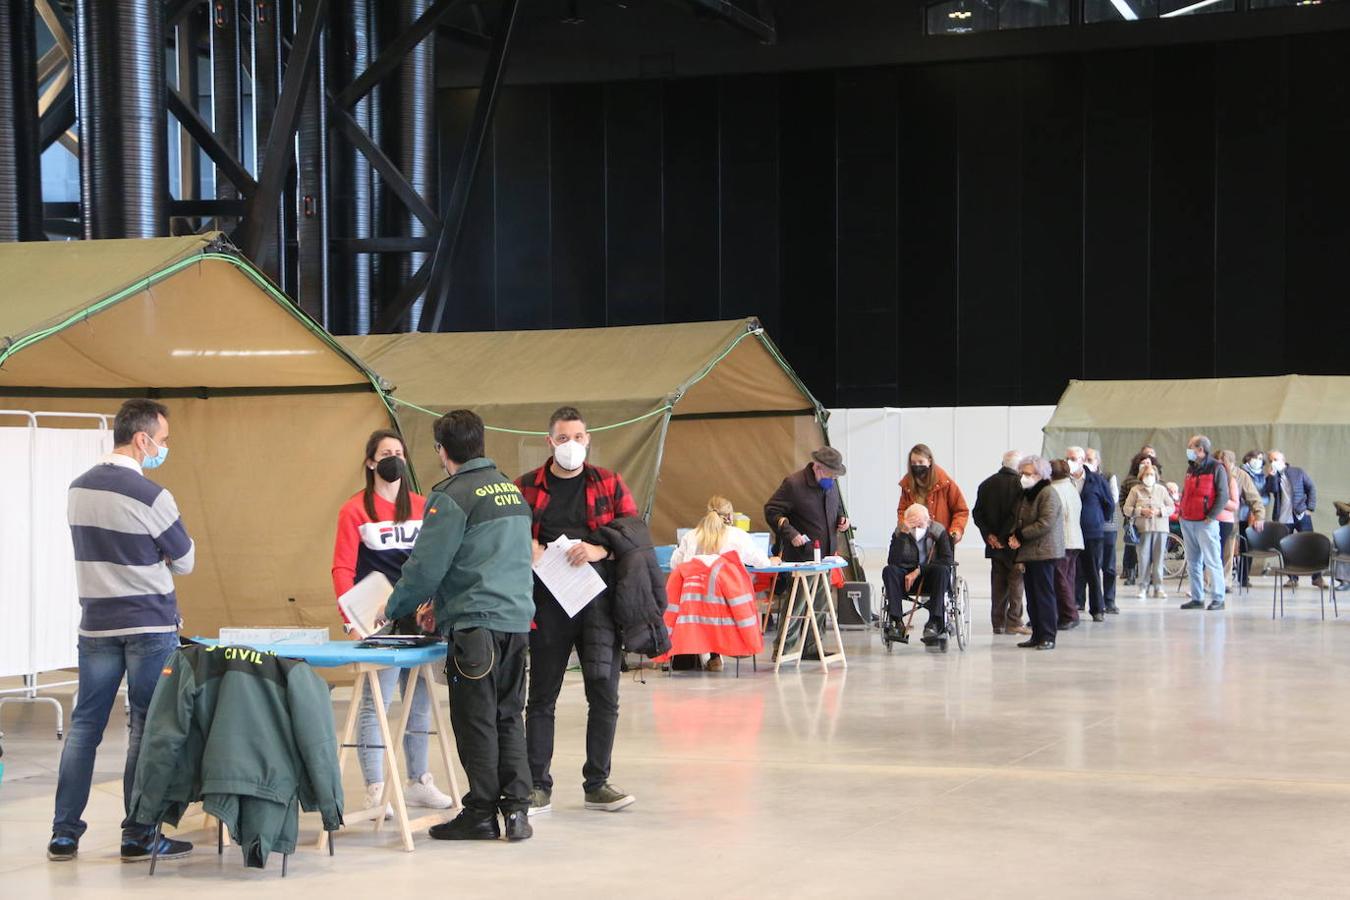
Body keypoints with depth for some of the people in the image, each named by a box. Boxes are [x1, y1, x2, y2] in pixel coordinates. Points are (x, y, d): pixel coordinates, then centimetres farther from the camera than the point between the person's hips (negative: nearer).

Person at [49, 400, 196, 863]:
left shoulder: (78, 489, 6)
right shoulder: (150, 496, -15)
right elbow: (185, 561, -4)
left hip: (96, 623, 6)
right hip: (150, 625, -6)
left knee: (85, 724, 9)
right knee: (147, 728, 2)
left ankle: (64, 834, 10)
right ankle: (138, 836, 6)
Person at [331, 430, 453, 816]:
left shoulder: (421, 506, 12)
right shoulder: (355, 510, -2)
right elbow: (342, 569, -7)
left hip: (417, 616, 5)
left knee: (419, 699, 11)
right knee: (376, 702, -7)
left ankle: (419, 781, 22)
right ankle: (375, 790, -2)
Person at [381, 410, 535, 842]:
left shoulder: (453, 497, -10)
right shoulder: (512, 491, 15)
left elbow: (426, 564, -10)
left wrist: (394, 608, 6)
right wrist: (441, 605, 27)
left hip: (476, 626, -7)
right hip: (517, 617, 7)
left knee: (475, 721, 0)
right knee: (508, 717, 12)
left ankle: (481, 814, 4)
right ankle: (516, 808, 9)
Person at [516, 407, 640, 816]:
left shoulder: (610, 484, 9)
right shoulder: (526, 487, 7)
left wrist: (600, 550, -13)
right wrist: (528, 547, -11)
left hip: (599, 598, 1)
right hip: (548, 601, -1)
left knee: (604, 694, 3)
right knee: (542, 696, 4)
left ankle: (597, 784, 14)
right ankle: (538, 786, 10)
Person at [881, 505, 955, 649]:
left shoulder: (938, 532, -6)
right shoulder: (900, 533, -4)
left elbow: (948, 560, -18)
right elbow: (893, 561, -18)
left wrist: (919, 570, -23)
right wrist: (903, 534, -27)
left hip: (931, 579, -1)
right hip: (906, 579, 1)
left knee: (941, 570, -34)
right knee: (888, 571, -27)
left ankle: (935, 623, -37)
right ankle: (895, 621, -33)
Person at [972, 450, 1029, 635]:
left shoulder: (986, 484, 8)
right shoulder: (1019, 484, -13)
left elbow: (977, 513, 6)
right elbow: (1017, 514, -19)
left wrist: (989, 535, 1)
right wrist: (1004, 538, -12)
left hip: (994, 543, 6)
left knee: (998, 583, 10)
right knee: (1016, 581, 1)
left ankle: (998, 623, 12)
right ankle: (1013, 622, -2)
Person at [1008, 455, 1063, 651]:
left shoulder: (1049, 494, -10)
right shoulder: (1026, 495, 18)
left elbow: (1045, 524, -19)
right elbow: (1020, 521, 23)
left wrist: (1020, 536, -15)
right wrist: (1015, 537, 1)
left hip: (1043, 552, -9)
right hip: (1029, 552, 9)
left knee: (1044, 595, -8)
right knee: (1032, 597, 9)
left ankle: (1048, 636, -6)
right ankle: (1037, 635, 14)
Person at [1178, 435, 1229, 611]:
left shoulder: (1216, 468, -6)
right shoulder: (1191, 468, 16)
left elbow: (1223, 495, -10)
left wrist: (1211, 516, -15)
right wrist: (1181, 510, 12)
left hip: (1205, 522, -7)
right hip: (1187, 522, 7)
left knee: (1212, 561, -7)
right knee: (1193, 563, 9)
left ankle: (1217, 599, -4)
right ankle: (1196, 598, 14)